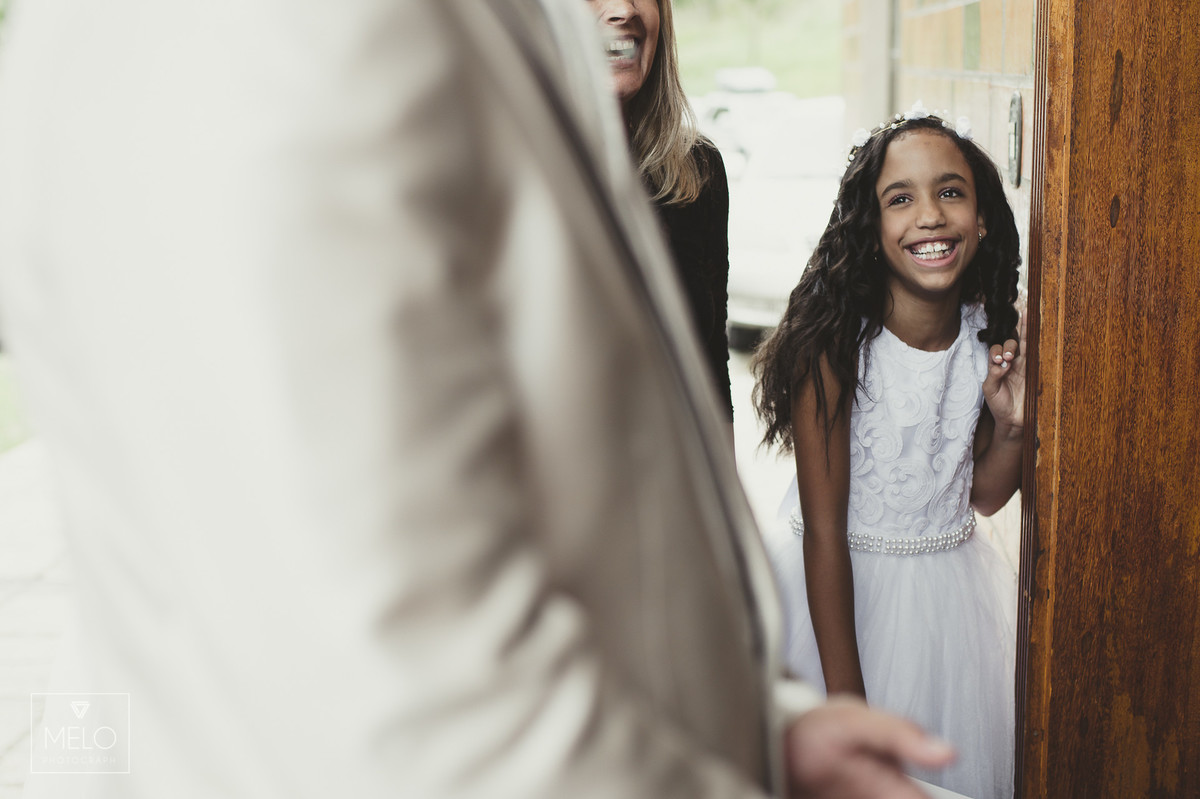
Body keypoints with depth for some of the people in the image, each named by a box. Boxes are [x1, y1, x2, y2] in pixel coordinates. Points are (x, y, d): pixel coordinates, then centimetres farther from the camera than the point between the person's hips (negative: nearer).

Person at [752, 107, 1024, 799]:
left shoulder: (992, 338, -5)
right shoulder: (833, 345, -21)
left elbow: (983, 496, 7)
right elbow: (824, 530, -18)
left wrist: (1011, 426, -13)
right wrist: (846, 698, -16)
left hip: (951, 583, 5)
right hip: (839, 586, -4)